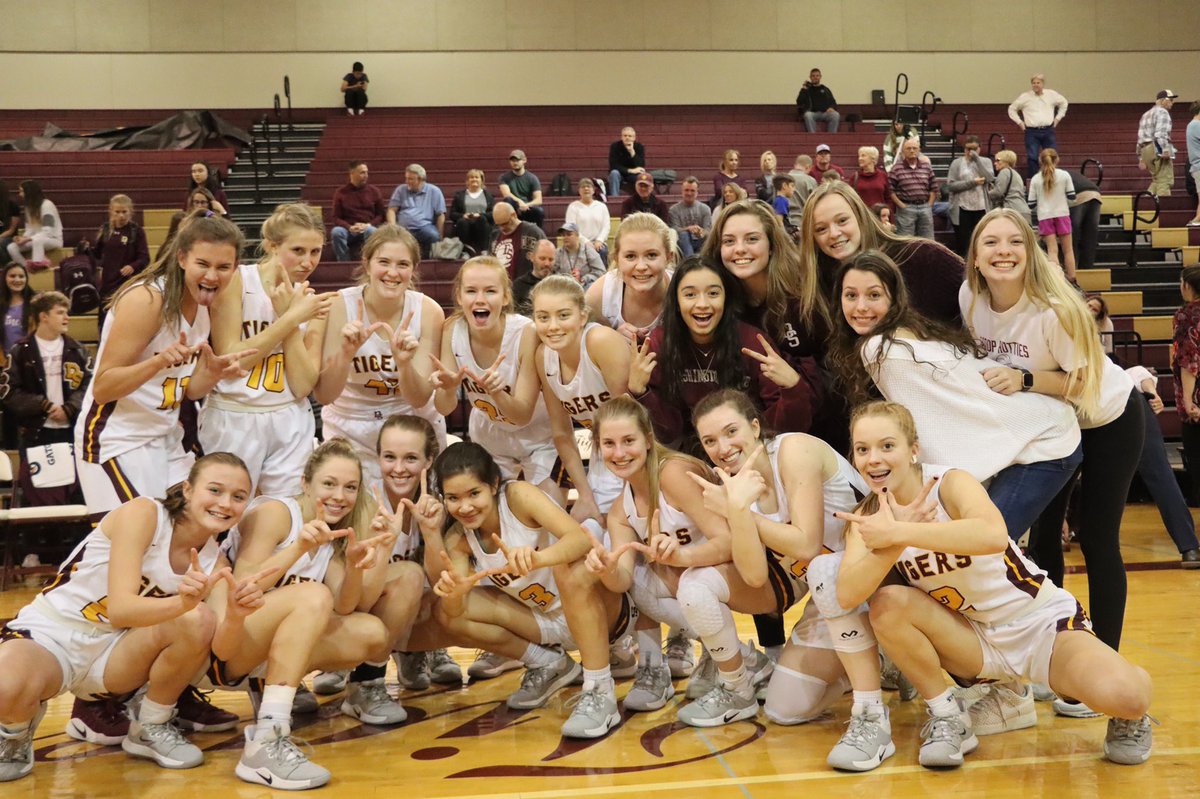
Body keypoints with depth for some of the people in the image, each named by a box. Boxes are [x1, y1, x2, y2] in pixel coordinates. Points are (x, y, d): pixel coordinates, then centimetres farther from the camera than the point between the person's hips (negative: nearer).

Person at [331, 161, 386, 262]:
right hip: (349, 229, 1)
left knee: (371, 231, -37)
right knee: (336, 232, -33)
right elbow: (336, 218, 6)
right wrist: (349, 227, -14)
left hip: (368, 228, 0)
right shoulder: (341, 192, 9)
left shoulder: (373, 190, 11)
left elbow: (381, 214, 10)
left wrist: (369, 225, -10)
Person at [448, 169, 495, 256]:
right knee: (462, 222, -34)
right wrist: (463, 215, -10)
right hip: (464, 226, 0)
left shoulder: (488, 195, 20)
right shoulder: (459, 194, 22)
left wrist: (480, 215, -14)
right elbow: (452, 214, 11)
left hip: (483, 226, 0)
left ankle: (483, 251, -40)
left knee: (481, 219, -34)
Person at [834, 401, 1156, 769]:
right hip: (974, 640, 4)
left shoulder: (950, 483, -20)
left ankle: (1128, 715, 7)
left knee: (1119, 695, -32)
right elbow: (847, 595, -25)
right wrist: (895, 540, -39)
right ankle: (947, 718, -4)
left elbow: (993, 535, -44)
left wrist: (897, 533, -45)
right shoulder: (866, 518, -7)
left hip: (1042, 623, -4)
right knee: (887, 604, -24)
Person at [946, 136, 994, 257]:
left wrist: (977, 159, -8)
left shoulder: (985, 162, 11)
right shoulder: (957, 163, 5)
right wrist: (972, 182, -11)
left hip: (981, 208, 2)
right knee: (961, 243, 3)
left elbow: (989, 178, -8)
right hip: (962, 209, -2)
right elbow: (950, 185, -6)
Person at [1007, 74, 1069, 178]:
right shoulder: (1025, 97, 1)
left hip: (1048, 131, 2)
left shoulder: (1051, 94, 7)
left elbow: (1063, 102, 24)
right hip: (1032, 132, -2)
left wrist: (1058, 118, 16)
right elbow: (1012, 109, 11)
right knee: (1032, 158, -7)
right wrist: (1019, 122, 4)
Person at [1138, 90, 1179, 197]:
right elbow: (1161, 133, -19)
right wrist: (1166, 150, -25)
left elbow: (1140, 138, 24)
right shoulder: (1162, 112, -3)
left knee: (1157, 180, 15)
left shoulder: (1146, 115, 25)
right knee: (1164, 180, -9)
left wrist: (1141, 158, 25)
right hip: (1158, 149, -9)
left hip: (1145, 150, 9)